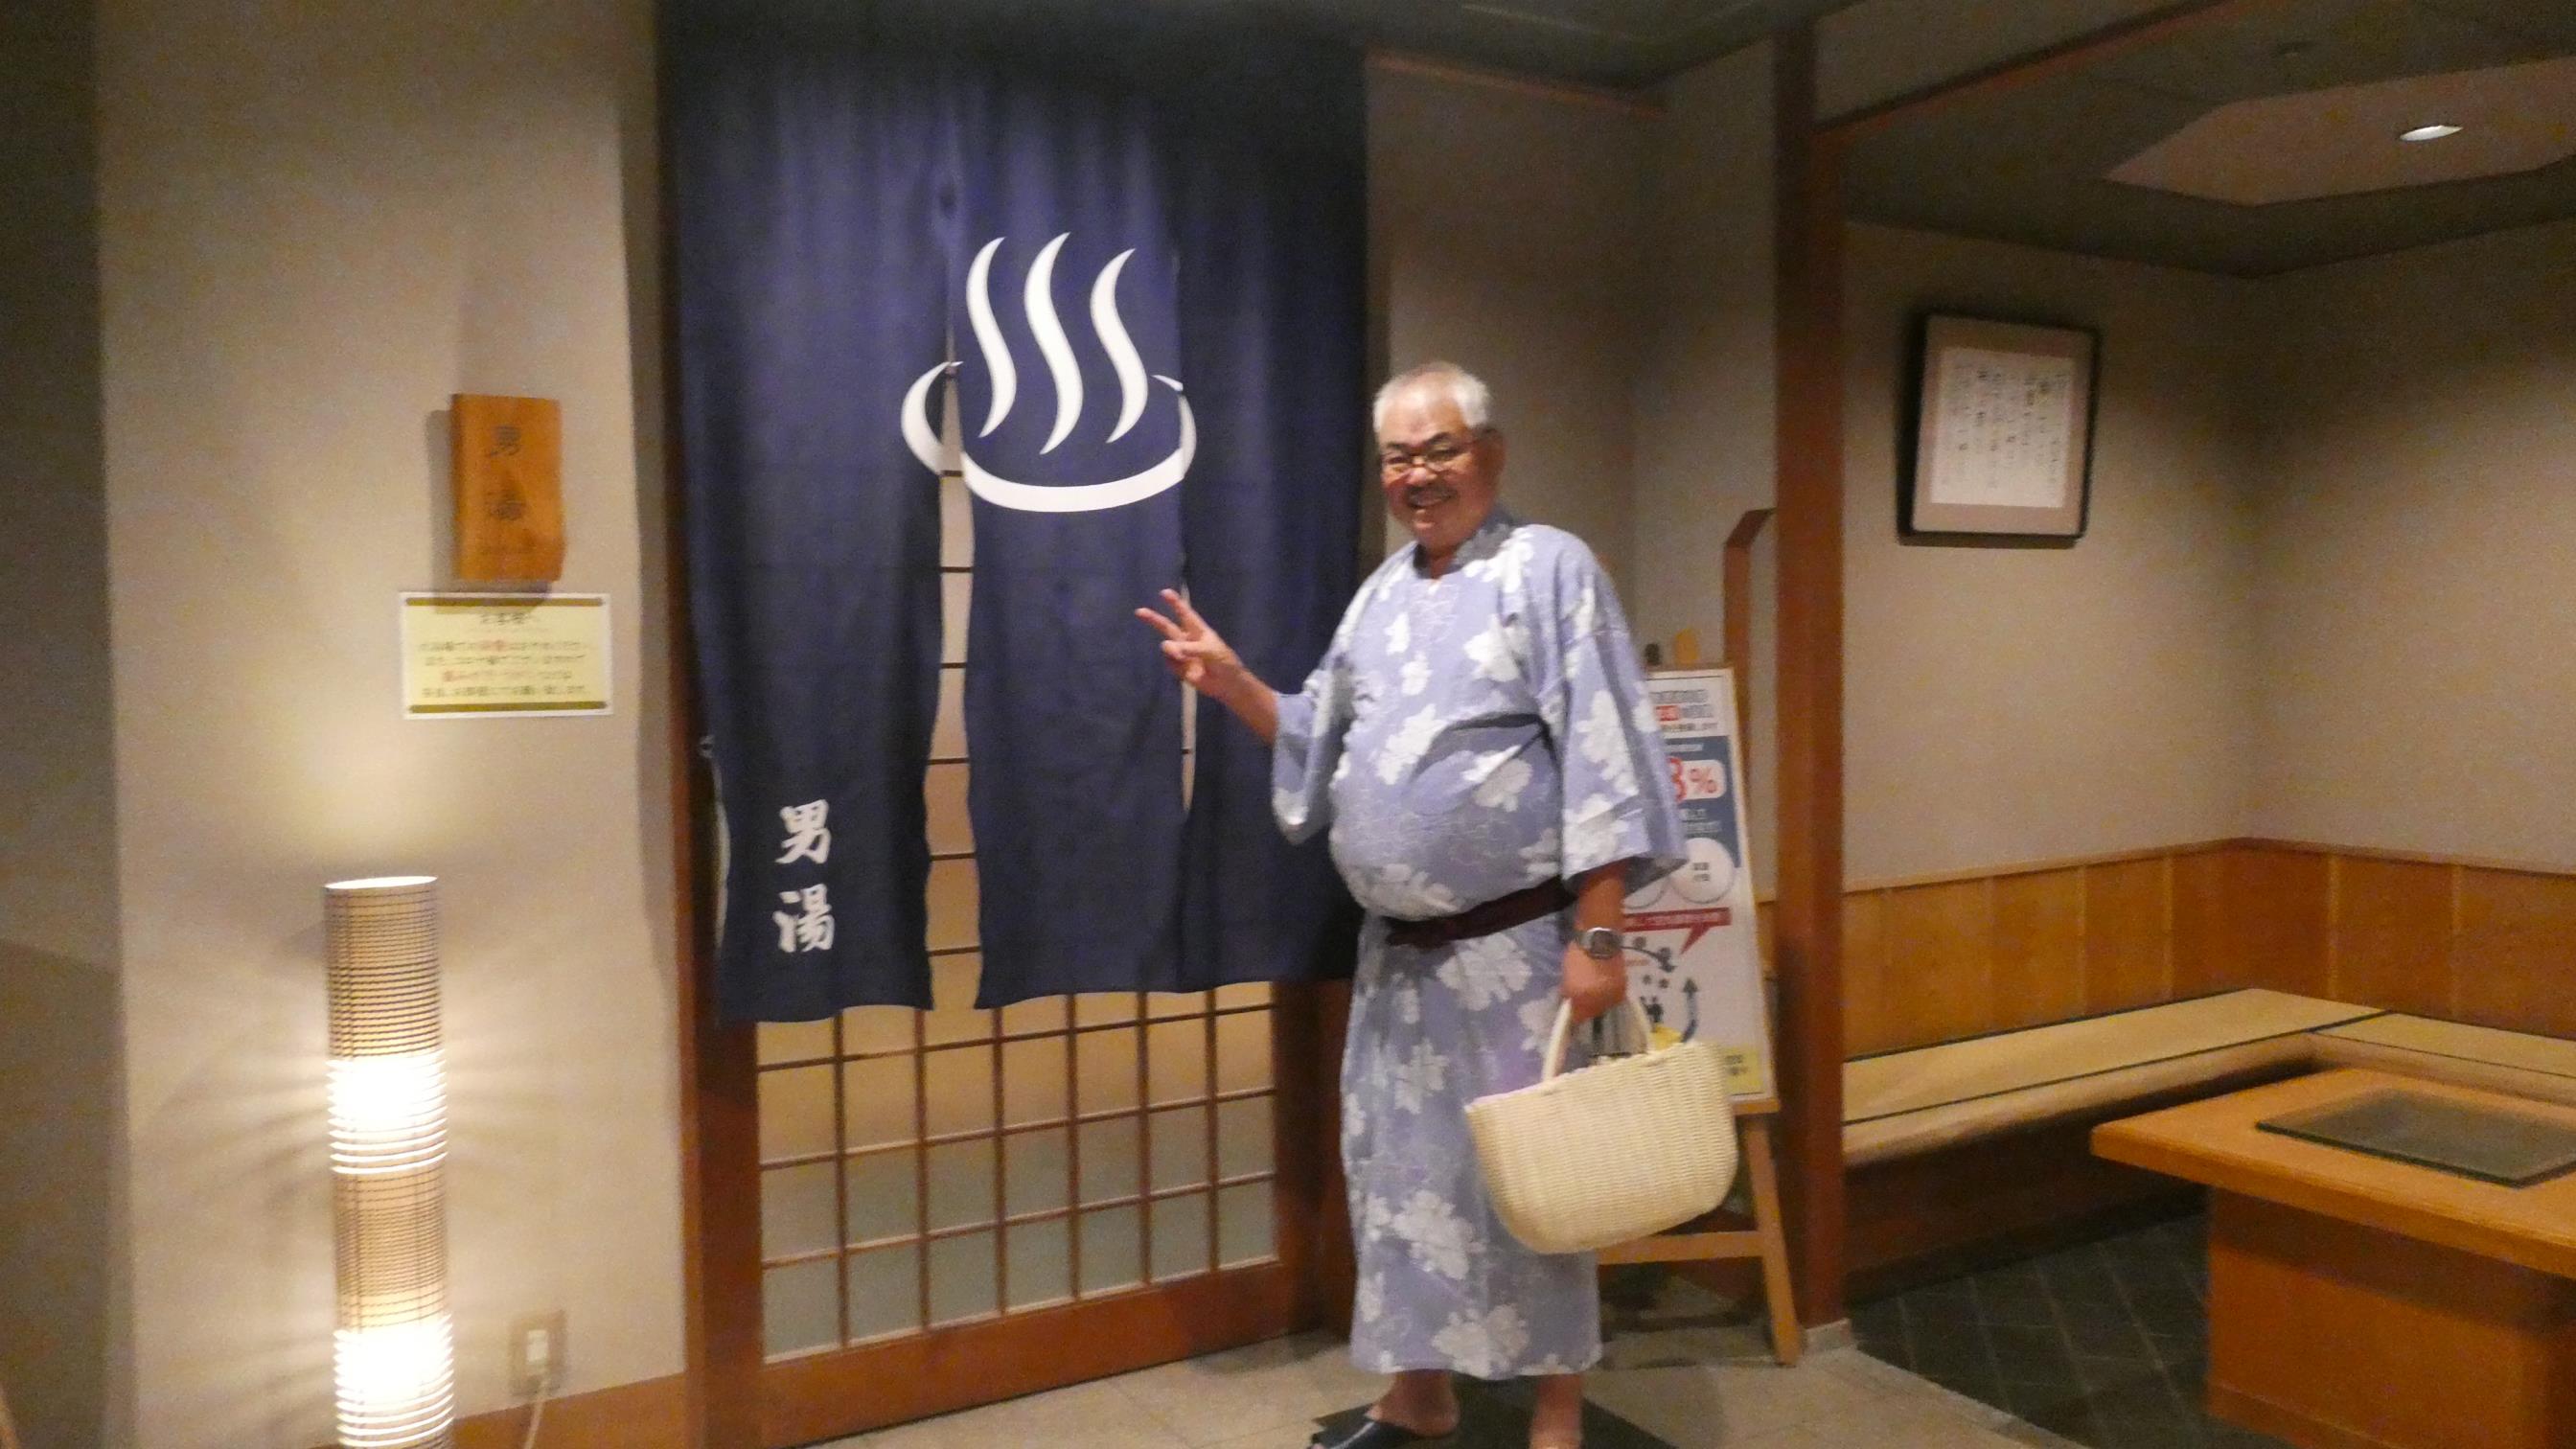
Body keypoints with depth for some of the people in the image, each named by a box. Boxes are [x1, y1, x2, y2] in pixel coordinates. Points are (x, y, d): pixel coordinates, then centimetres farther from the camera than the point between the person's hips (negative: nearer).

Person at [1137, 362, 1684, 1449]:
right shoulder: (1381, 596, 13)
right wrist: (1229, 682, 4)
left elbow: (1600, 759, -14)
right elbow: (1320, 746, 19)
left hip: (1514, 945, -6)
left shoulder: (1549, 567, -7)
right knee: (1399, 1168, 14)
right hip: (1399, 951, 7)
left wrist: (1596, 935, -19)